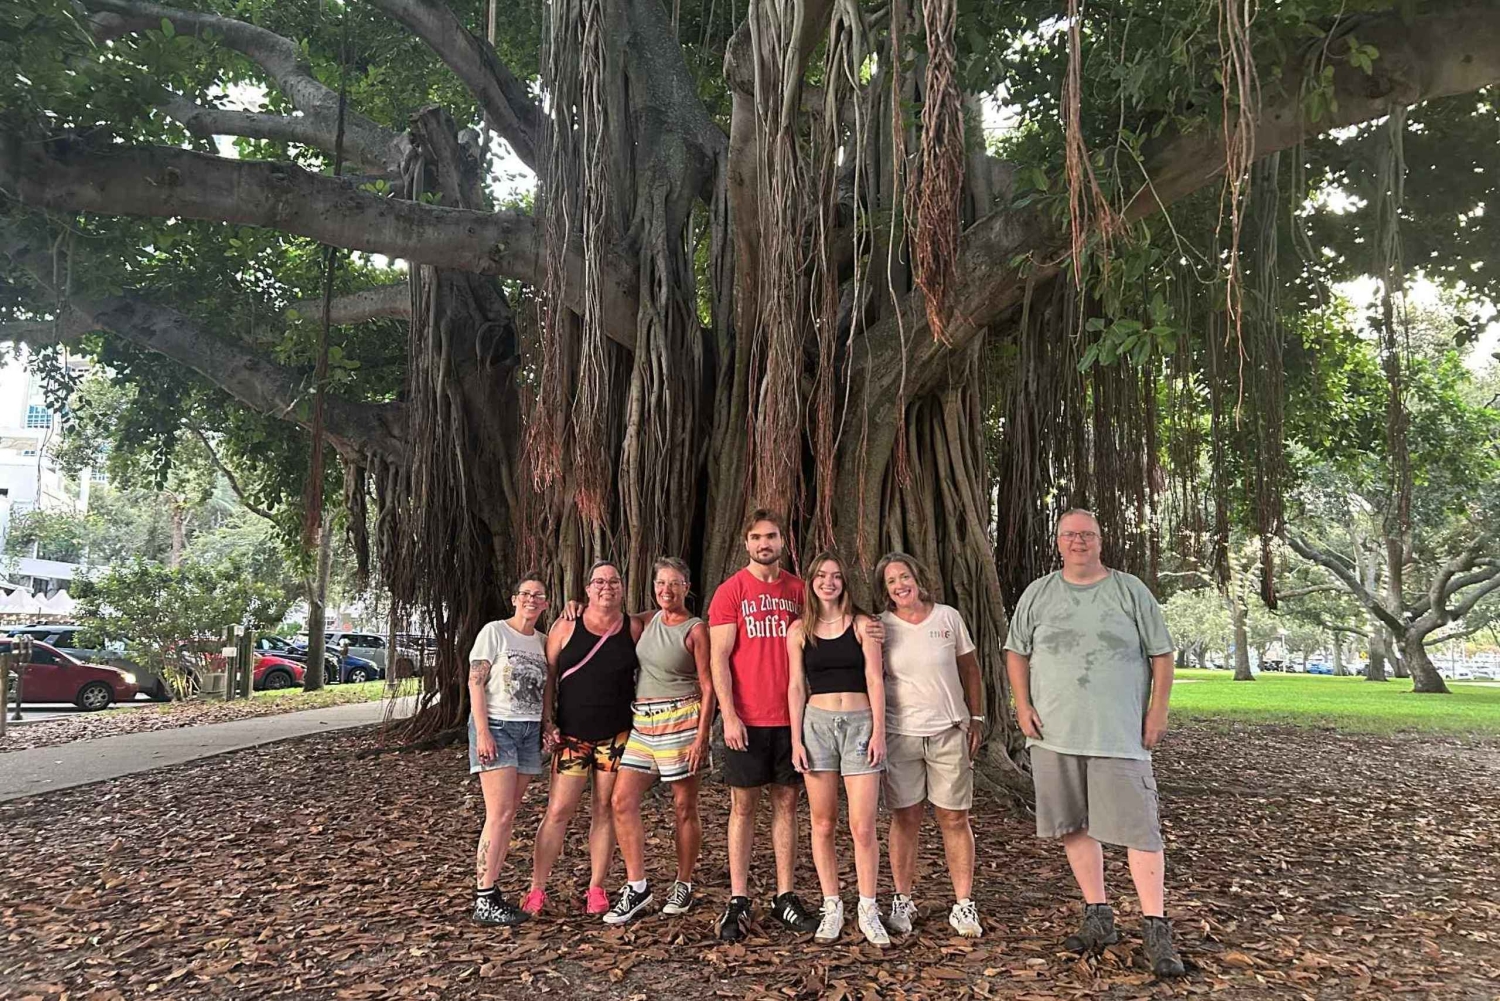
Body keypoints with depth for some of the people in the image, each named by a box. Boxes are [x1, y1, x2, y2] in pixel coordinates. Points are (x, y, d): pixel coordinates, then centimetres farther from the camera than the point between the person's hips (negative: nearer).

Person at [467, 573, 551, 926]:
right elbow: (475, 682, -8)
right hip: (496, 727, -6)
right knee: (499, 815, -11)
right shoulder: (494, 632, -4)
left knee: (507, 816, 5)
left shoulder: (542, 641, 12)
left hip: (529, 731, 6)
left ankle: (490, 893, 12)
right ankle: (484, 901, -5)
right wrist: (483, 731, -15)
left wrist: (548, 727, 5)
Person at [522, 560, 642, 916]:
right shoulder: (566, 626, 0)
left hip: (617, 735, 1)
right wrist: (547, 722, -3)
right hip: (572, 735, -1)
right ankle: (537, 889, 10)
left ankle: (596, 888, 18)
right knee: (557, 811, -1)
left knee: (604, 810, 7)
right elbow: (548, 677, 3)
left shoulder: (633, 629, 2)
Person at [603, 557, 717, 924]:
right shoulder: (647, 620, 10)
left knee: (684, 807, 5)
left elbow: (708, 687, -8)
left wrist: (702, 736, -15)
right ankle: (637, 887, 5)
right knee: (623, 800, -3)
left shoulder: (696, 629, -5)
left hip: (680, 721, -6)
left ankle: (683, 885, 20)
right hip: (643, 723, 6)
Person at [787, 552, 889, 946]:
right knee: (823, 823, 6)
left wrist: (879, 731, -6)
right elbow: (796, 687, 7)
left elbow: (874, 680, 1)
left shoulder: (862, 624, 3)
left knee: (863, 826, -4)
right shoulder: (799, 630, 7)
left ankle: (868, 911, 9)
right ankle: (832, 908, 17)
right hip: (816, 723, 2)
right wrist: (796, 739, 2)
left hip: (860, 723, -1)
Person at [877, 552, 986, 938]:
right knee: (906, 818, 5)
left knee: (955, 819, 4)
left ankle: (963, 904, 13)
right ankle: (902, 900, 18)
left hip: (950, 732, 1)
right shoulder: (879, 627, -1)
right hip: (900, 732, 0)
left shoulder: (948, 617, 2)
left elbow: (970, 670, 10)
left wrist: (976, 718, 7)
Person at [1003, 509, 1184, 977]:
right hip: (1055, 733, 3)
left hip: (1120, 733, -3)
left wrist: (1157, 711, -2)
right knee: (1074, 825, 8)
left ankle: (1156, 929, 3)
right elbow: (1016, 652, 13)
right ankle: (1098, 917, 21)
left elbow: (1161, 654, 5)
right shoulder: (1037, 594, 9)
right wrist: (1023, 706, 2)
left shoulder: (1130, 591, 4)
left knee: (1139, 828, -5)